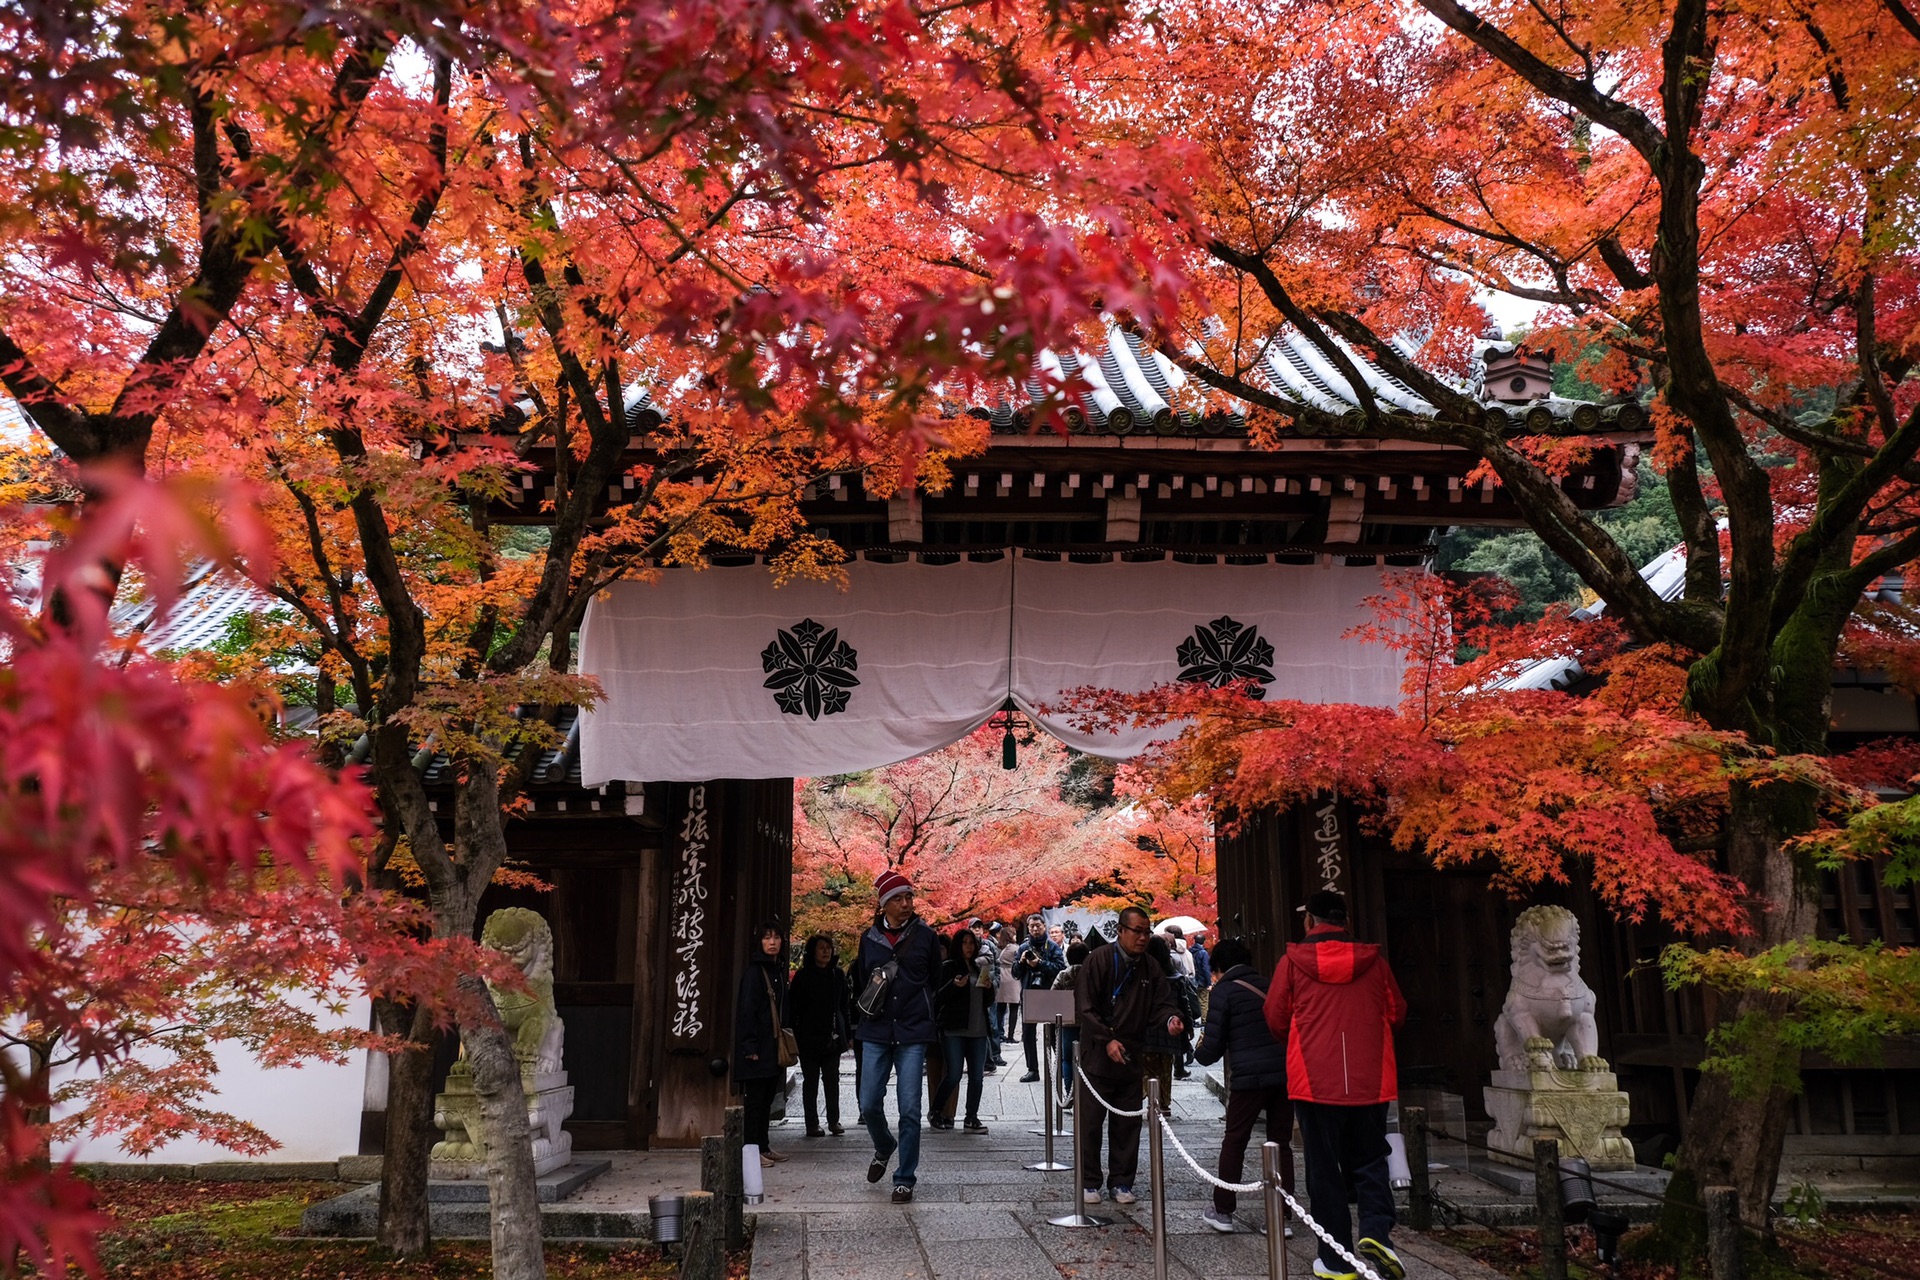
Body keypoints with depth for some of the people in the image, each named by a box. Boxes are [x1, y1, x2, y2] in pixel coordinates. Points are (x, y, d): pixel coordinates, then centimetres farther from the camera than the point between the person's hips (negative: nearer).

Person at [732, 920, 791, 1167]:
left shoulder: (779, 971, 14)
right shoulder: (754, 972, -10)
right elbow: (747, 1010, -15)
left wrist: (785, 1040, 12)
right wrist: (750, 1046, -19)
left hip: (774, 1046, 8)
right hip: (758, 1048, -8)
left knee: (767, 1099, 13)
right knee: (755, 1098, -4)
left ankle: (763, 1146, 20)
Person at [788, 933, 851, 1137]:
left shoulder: (837, 975, 8)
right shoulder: (803, 976, -4)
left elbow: (845, 1005, 12)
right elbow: (793, 1006, -4)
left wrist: (846, 1032, 7)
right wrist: (797, 1034, -9)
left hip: (832, 1036, 3)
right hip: (810, 1037, -3)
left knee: (832, 1079, 6)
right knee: (811, 1080, 4)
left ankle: (834, 1121, 13)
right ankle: (812, 1124, 9)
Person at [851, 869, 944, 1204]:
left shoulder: (926, 936, 3)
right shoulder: (869, 939, 8)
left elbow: (935, 981, 11)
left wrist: (925, 1016, 8)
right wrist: (869, 1001, 5)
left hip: (913, 1033, -2)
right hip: (876, 1032, 2)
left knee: (910, 1109, -4)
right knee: (869, 1104, 1)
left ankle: (905, 1179, 9)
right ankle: (884, 1148, 32)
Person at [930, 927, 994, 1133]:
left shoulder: (980, 967, 16)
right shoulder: (949, 967, -2)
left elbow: (988, 1002, 21)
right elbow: (939, 998, -8)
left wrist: (989, 987, 1)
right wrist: (954, 985, -24)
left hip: (978, 1030, 6)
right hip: (955, 1030, -6)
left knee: (977, 1076, 4)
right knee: (954, 1075, -6)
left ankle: (972, 1118, 12)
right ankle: (936, 1112, 12)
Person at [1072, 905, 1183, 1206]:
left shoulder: (1150, 969, 7)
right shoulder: (1098, 961, -9)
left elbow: (1160, 1006, 4)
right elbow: (1084, 1008, -12)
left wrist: (1169, 1021, -19)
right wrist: (1107, 1040, -18)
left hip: (1132, 1058, 5)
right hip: (1097, 1057, -4)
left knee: (1127, 1124, 10)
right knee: (1090, 1122, 2)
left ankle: (1122, 1182, 21)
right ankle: (1089, 1182, 13)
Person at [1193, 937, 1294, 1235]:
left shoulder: (1223, 991, 1)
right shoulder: (1267, 986, 16)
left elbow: (1213, 1046, -2)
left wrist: (1199, 1051, 19)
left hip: (1248, 1076, -4)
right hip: (1284, 1072, 5)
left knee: (1234, 1142, 10)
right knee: (1281, 1144, 10)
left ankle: (1223, 1211, 16)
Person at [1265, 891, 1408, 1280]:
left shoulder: (1293, 960, -2)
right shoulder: (1372, 961, 3)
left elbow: (1275, 1019, 3)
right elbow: (1397, 1013, 12)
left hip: (1314, 1080, -2)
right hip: (1370, 1081, 2)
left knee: (1324, 1169, 8)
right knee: (1369, 1162, 15)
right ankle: (1376, 1230, -7)